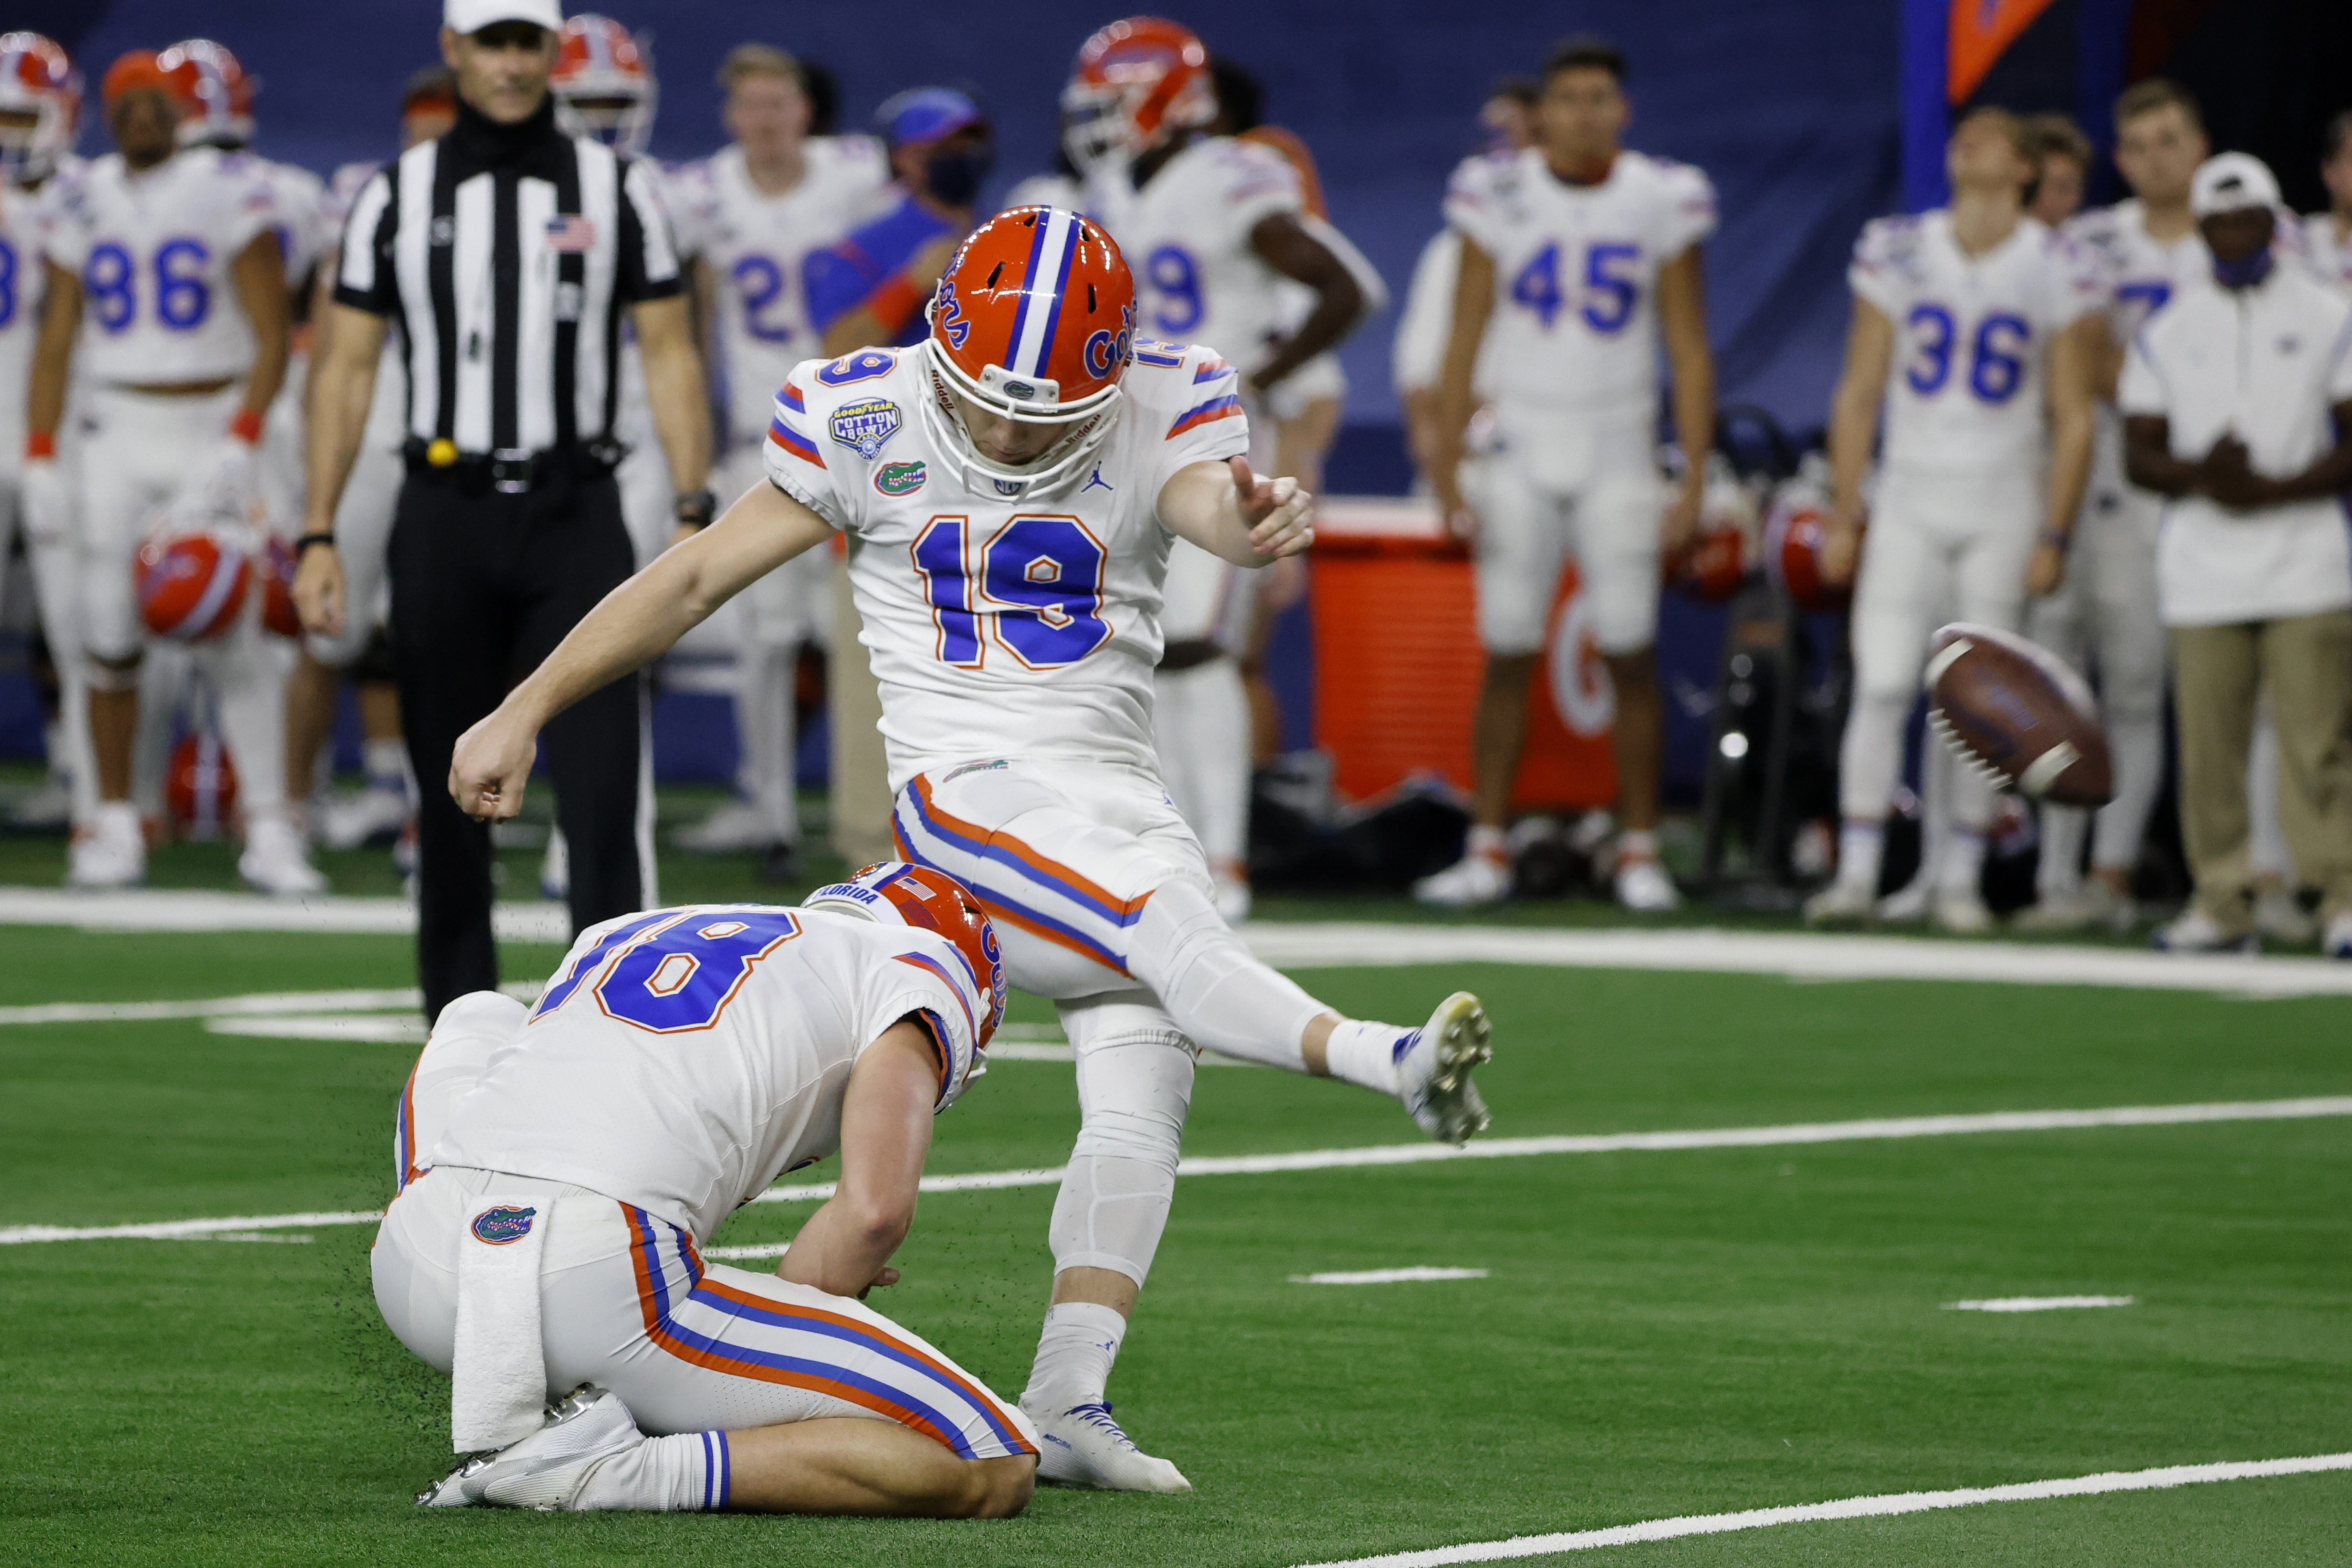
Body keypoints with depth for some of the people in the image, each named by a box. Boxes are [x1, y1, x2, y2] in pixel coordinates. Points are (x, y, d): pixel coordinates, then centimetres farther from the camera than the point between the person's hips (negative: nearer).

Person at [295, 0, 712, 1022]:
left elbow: (670, 355, 3)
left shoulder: (615, 190, 4)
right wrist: (318, 536, -1)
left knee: (604, 783, -11)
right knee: (453, 788, 7)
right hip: (445, 516, 1)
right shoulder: (398, 198, 6)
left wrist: (693, 516, -7)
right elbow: (347, 370, 6)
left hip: (575, 515, -1)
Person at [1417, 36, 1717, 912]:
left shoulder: (1662, 203, -2)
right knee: (1507, 657, 1)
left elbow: (1689, 352, 2)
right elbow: (1463, 345, 2)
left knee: (1632, 658, -2)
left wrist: (1694, 480, -4)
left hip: (1619, 460, 0)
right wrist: (1445, 474, -2)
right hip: (1521, 459, 0)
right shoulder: (1499, 198, -2)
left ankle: (1639, 855, 4)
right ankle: (1487, 852, 7)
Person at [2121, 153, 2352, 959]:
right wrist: (2202, 474, -14)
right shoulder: (2168, 333, 11)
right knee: (2209, 743, 0)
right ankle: (2221, 901, 6)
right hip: (2202, 570, 2)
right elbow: (2140, 455, 8)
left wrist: (2272, 490, -13)